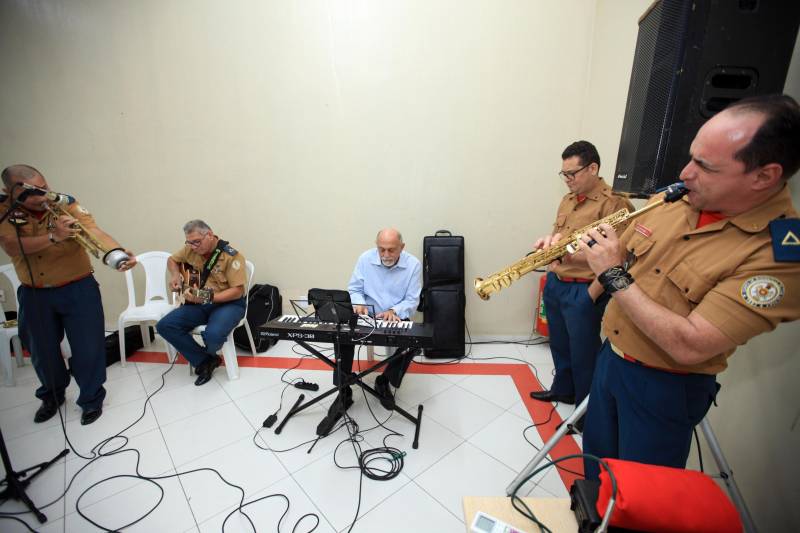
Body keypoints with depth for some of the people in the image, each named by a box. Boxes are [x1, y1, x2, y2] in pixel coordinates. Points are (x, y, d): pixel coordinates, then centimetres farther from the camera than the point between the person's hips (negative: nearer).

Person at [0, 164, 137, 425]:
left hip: (78, 289, -2)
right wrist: (53, 236, -38)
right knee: (42, 351, 19)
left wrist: (118, 253, -50)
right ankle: (52, 396, 46)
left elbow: (95, 232, -30)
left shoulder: (66, 203, -14)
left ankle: (92, 399, 26)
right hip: (34, 294, 3)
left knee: (87, 348, 3)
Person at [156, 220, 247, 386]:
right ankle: (204, 361, -2)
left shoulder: (232, 256, -18)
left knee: (213, 335, -33)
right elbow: (172, 260, 23)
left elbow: (237, 291, -21)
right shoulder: (190, 250, 2)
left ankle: (208, 354, 10)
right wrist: (175, 276, 2)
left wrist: (206, 298, -31)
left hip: (228, 303, -6)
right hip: (198, 303, 6)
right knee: (164, 326, -12)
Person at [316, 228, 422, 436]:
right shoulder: (365, 259, -7)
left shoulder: (413, 265, -11)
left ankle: (384, 382, 0)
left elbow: (412, 301, -9)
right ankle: (343, 394, -12)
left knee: (414, 344, -28)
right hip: (367, 315, 1)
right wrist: (359, 304, -22)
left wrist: (394, 311, -29)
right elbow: (354, 289, 1)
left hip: (396, 318, 0)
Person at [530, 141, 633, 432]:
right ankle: (562, 389, 43)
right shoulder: (567, 199, 12)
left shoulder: (613, 203, -15)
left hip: (583, 291, -8)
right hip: (555, 283, 8)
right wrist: (548, 241, 0)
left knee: (583, 353, 6)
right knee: (559, 343, 22)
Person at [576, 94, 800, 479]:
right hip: (609, 357, 6)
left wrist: (614, 277, -27)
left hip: (665, 389, -6)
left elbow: (689, 346, -30)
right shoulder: (675, 201, -4)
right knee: (595, 471, 27)